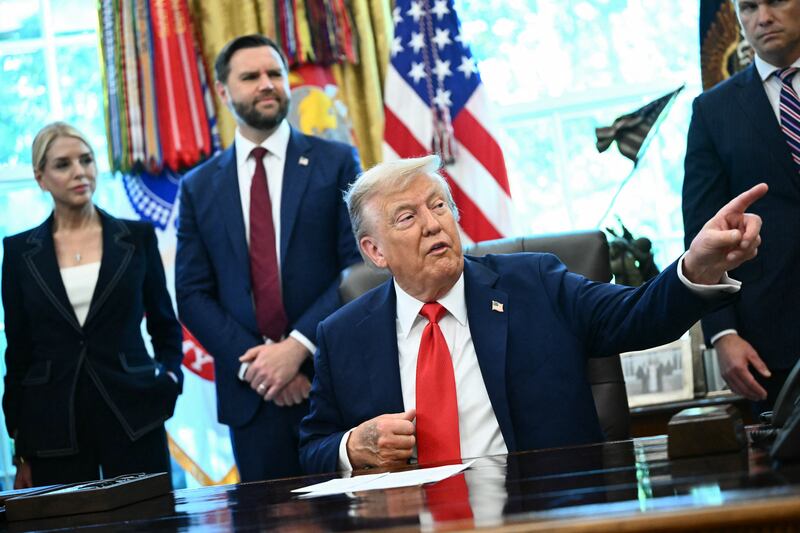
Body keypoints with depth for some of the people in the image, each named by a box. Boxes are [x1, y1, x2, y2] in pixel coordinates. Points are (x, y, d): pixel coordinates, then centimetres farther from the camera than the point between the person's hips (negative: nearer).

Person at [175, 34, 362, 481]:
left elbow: (360, 266, -4)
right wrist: (252, 362, -8)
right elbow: (193, 294, 7)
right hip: (253, 393, 2)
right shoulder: (200, 187, 11)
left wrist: (297, 346, -14)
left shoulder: (336, 162, 4)